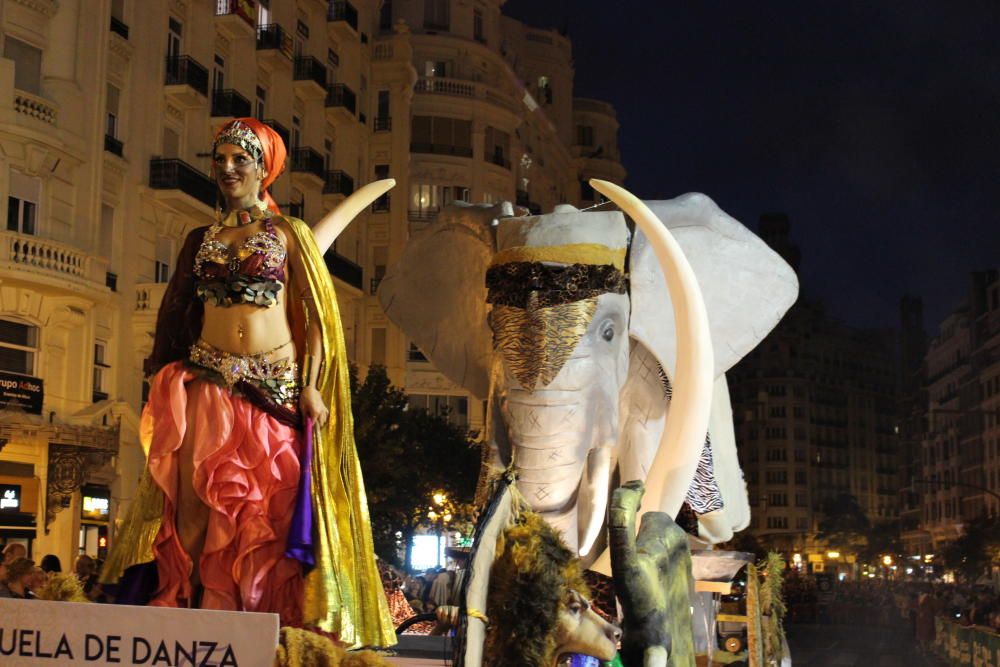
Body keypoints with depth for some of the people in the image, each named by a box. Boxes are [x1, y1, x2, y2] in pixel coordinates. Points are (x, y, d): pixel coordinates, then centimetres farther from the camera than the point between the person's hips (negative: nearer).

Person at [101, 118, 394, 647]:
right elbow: (171, 310, 20)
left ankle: (261, 617, 7)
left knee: (269, 504, -2)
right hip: (205, 381, 2)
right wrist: (160, 374, 10)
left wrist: (311, 386, -8)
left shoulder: (288, 234, 6)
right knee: (195, 500, -7)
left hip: (273, 386, -2)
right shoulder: (200, 239, 16)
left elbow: (316, 313, 2)